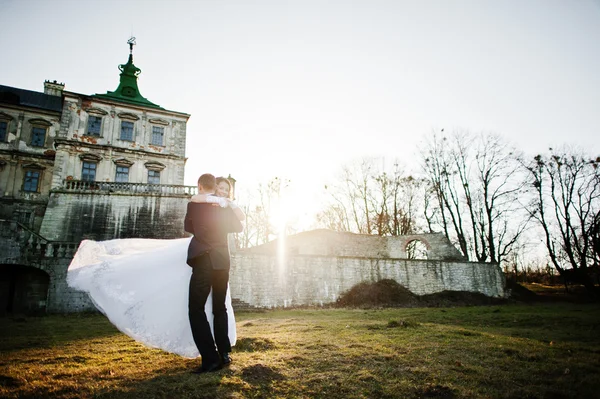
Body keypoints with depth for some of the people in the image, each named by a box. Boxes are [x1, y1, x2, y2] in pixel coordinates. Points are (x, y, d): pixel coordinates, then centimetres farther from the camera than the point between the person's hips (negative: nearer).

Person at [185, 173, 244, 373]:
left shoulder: (193, 205, -4)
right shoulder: (224, 206, 3)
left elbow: (188, 228, 12)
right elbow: (239, 227, 15)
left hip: (203, 263, -4)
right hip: (222, 262, 4)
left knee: (196, 309, 3)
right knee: (220, 308, 16)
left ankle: (210, 358, -3)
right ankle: (224, 353, 19)